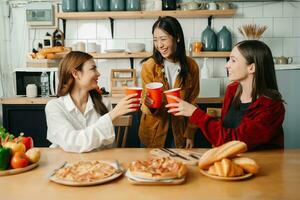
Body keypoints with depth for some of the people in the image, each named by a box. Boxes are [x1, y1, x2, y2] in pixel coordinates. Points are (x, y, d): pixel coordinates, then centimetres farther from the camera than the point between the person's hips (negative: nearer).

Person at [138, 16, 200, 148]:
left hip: (179, 132, 1)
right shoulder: (149, 66, -13)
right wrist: (150, 105, -31)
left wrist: (190, 134, -1)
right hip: (153, 133, -1)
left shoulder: (191, 66, -7)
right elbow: (146, 103, -9)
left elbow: (192, 104, 1)